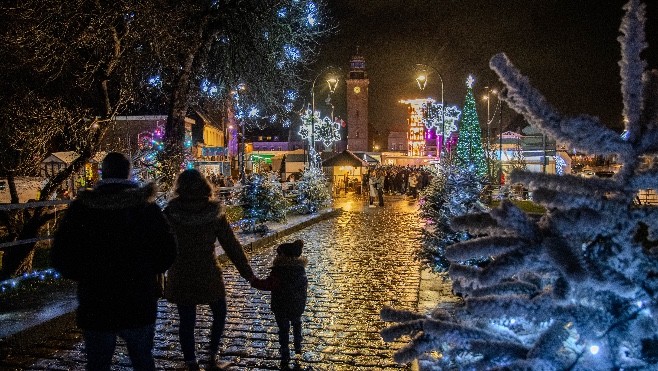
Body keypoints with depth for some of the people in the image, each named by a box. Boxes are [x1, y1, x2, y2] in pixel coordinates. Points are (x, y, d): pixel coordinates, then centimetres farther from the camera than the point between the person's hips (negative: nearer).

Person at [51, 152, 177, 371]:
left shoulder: (82, 207, -7)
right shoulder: (146, 206, -6)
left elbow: (60, 257, -6)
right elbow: (167, 253, -6)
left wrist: (86, 277, 11)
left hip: (95, 306, 0)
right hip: (140, 305, 1)